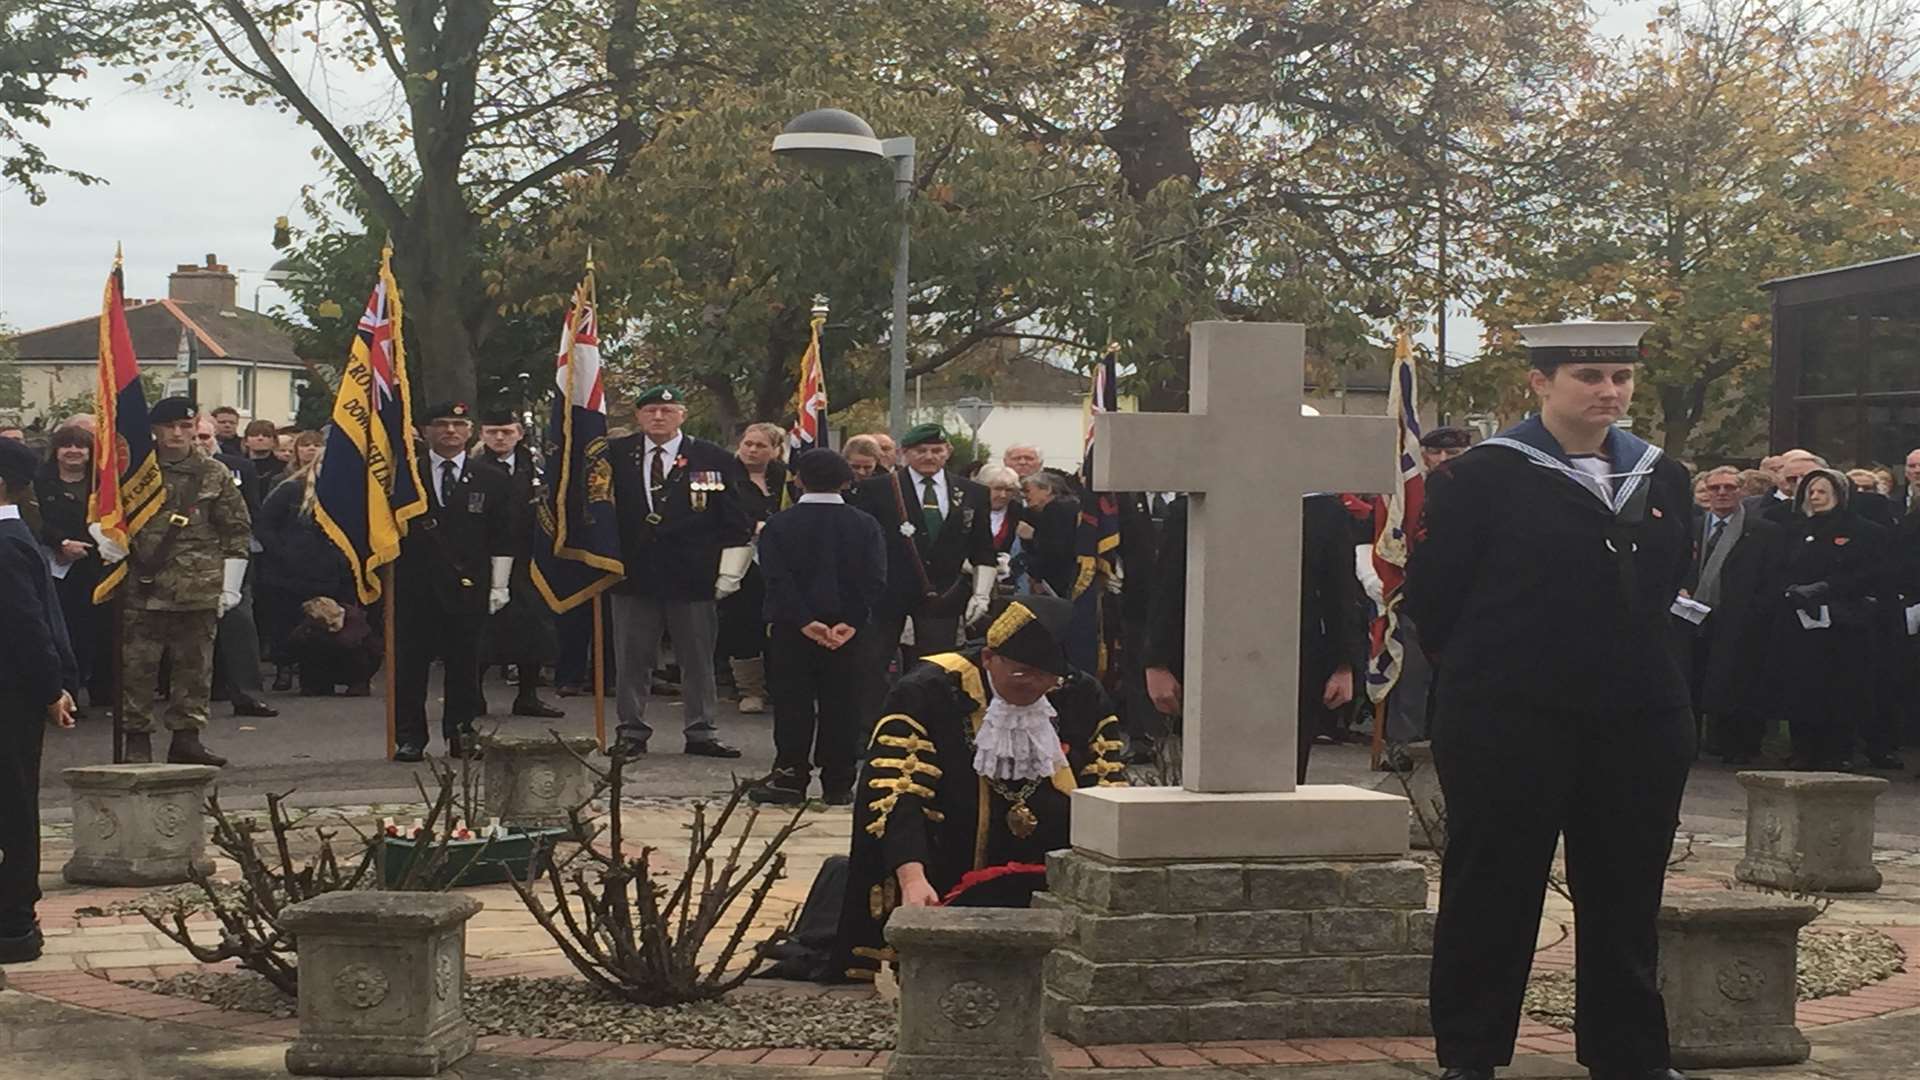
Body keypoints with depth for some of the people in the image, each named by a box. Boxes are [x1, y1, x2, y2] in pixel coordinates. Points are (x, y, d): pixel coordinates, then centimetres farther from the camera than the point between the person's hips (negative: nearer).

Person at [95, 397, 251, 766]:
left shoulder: (215, 475, 7)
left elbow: (237, 532, 8)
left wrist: (230, 585, 2)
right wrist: (106, 538, -8)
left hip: (199, 590, 1)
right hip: (141, 587, -1)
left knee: (195, 665, 4)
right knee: (137, 666, 0)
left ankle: (187, 736, 13)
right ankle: (137, 739, 8)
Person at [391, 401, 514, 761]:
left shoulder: (492, 481, 9)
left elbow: (502, 539, 7)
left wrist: (499, 586, 2)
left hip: (466, 586, 1)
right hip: (414, 586, -1)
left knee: (464, 664, 4)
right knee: (410, 663, 0)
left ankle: (461, 737, 12)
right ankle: (410, 738, 6)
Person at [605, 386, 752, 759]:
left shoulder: (714, 460, 1)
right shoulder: (616, 455, 5)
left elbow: (737, 524, 3)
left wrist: (729, 574, -1)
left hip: (693, 578, -1)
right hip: (633, 575, 1)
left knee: (698, 659, 7)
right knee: (632, 659, 6)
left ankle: (701, 732, 17)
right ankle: (632, 732, 15)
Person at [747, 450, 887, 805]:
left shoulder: (778, 525, -2)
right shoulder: (865, 526, 2)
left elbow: (778, 578, -11)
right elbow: (875, 580, -8)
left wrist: (805, 622, -13)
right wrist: (850, 623, -12)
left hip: (791, 629, -1)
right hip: (847, 629, 1)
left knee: (792, 702, 4)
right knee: (840, 705, 5)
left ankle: (790, 778, 1)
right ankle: (838, 785, 6)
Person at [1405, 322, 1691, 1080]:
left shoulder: (1662, 480, 9)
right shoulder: (1486, 477, -7)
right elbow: (1431, 591, -6)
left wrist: (1630, 657, 14)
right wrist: (1482, 665, 2)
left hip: (1640, 722, 5)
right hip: (1509, 723, -5)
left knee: (1626, 892, 12)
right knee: (1493, 890, 3)